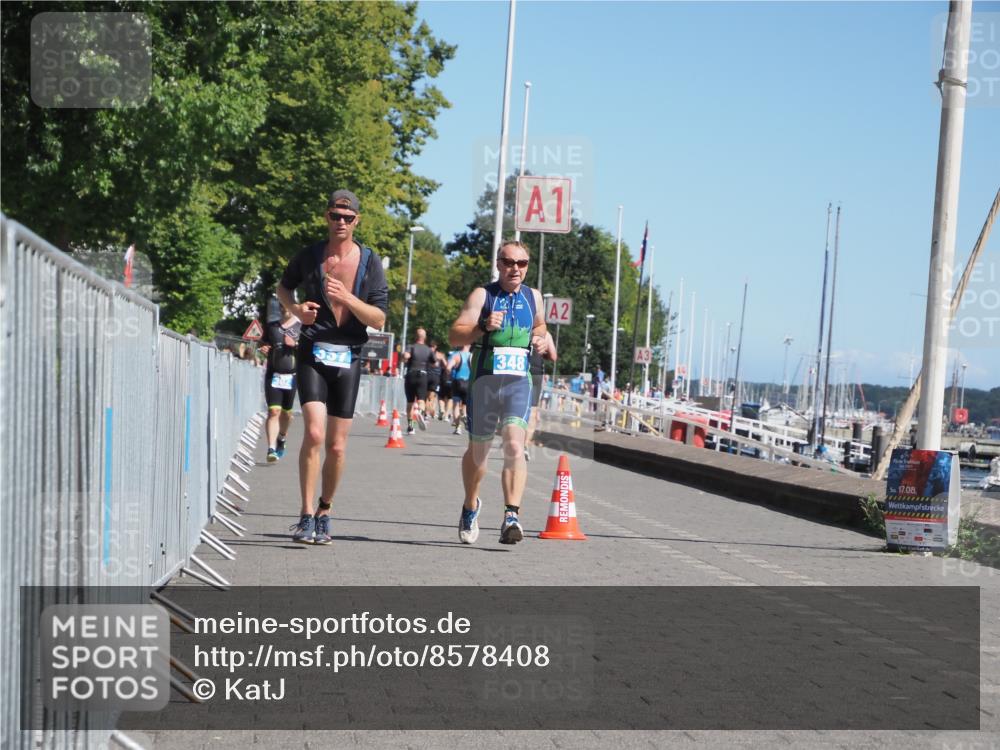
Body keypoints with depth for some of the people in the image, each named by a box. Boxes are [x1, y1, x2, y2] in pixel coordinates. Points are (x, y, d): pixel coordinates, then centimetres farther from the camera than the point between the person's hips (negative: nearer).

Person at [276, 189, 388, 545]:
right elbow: (284, 286, 22)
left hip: (348, 359, 1)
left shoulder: (370, 262, 1)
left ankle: (324, 513, 25)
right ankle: (306, 517, -14)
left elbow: (379, 319, -3)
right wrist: (296, 309, 0)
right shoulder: (309, 256, 2)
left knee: (337, 447, 5)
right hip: (312, 354, -1)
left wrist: (346, 297, -19)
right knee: (314, 433, -19)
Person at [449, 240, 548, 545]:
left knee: (514, 445, -20)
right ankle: (471, 506, 37)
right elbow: (454, 335, -8)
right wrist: (483, 327, -25)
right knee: (478, 450, 12)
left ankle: (512, 516, -27)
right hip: (484, 380, -1)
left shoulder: (533, 297, 11)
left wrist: (540, 338, 9)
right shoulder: (482, 295, 0)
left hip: (519, 382, 1)